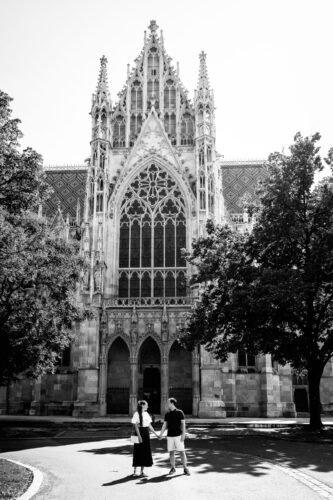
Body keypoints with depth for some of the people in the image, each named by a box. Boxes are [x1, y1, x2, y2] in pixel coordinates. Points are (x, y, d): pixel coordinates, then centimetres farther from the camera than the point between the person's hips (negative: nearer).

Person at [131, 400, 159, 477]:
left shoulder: (146, 414, 11)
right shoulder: (137, 414, -10)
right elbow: (136, 426, -14)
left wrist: (155, 434, 12)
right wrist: (139, 436, -21)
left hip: (146, 433, 7)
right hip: (140, 433, -7)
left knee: (145, 452, 7)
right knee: (139, 452, -2)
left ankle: (142, 471, 14)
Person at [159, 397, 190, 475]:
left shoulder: (179, 412, -4)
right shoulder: (167, 414, 8)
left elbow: (183, 424, -6)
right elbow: (164, 425, 11)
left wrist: (183, 434, -13)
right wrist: (161, 434, 1)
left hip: (178, 435, -4)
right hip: (170, 436, 4)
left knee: (182, 452, -4)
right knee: (171, 452, 5)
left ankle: (185, 469, 3)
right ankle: (173, 468, 16)